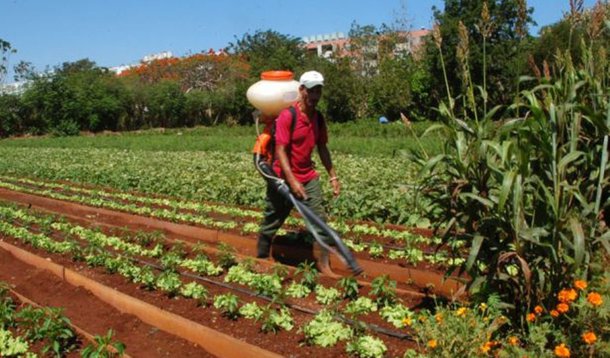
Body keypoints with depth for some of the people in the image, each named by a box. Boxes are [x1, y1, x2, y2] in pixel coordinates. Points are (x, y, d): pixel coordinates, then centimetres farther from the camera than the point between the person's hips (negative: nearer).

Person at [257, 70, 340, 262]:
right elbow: (280, 150, -21)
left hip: (309, 178, 5)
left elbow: (322, 148, 12)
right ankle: (261, 259, 30)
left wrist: (333, 176, 9)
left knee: (320, 220, -1)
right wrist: (292, 181, -28)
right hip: (283, 179, -5)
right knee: (271, 222, 10)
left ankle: (324, 264, 8)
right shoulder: (287, 116, -18)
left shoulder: (319, 118, 3)